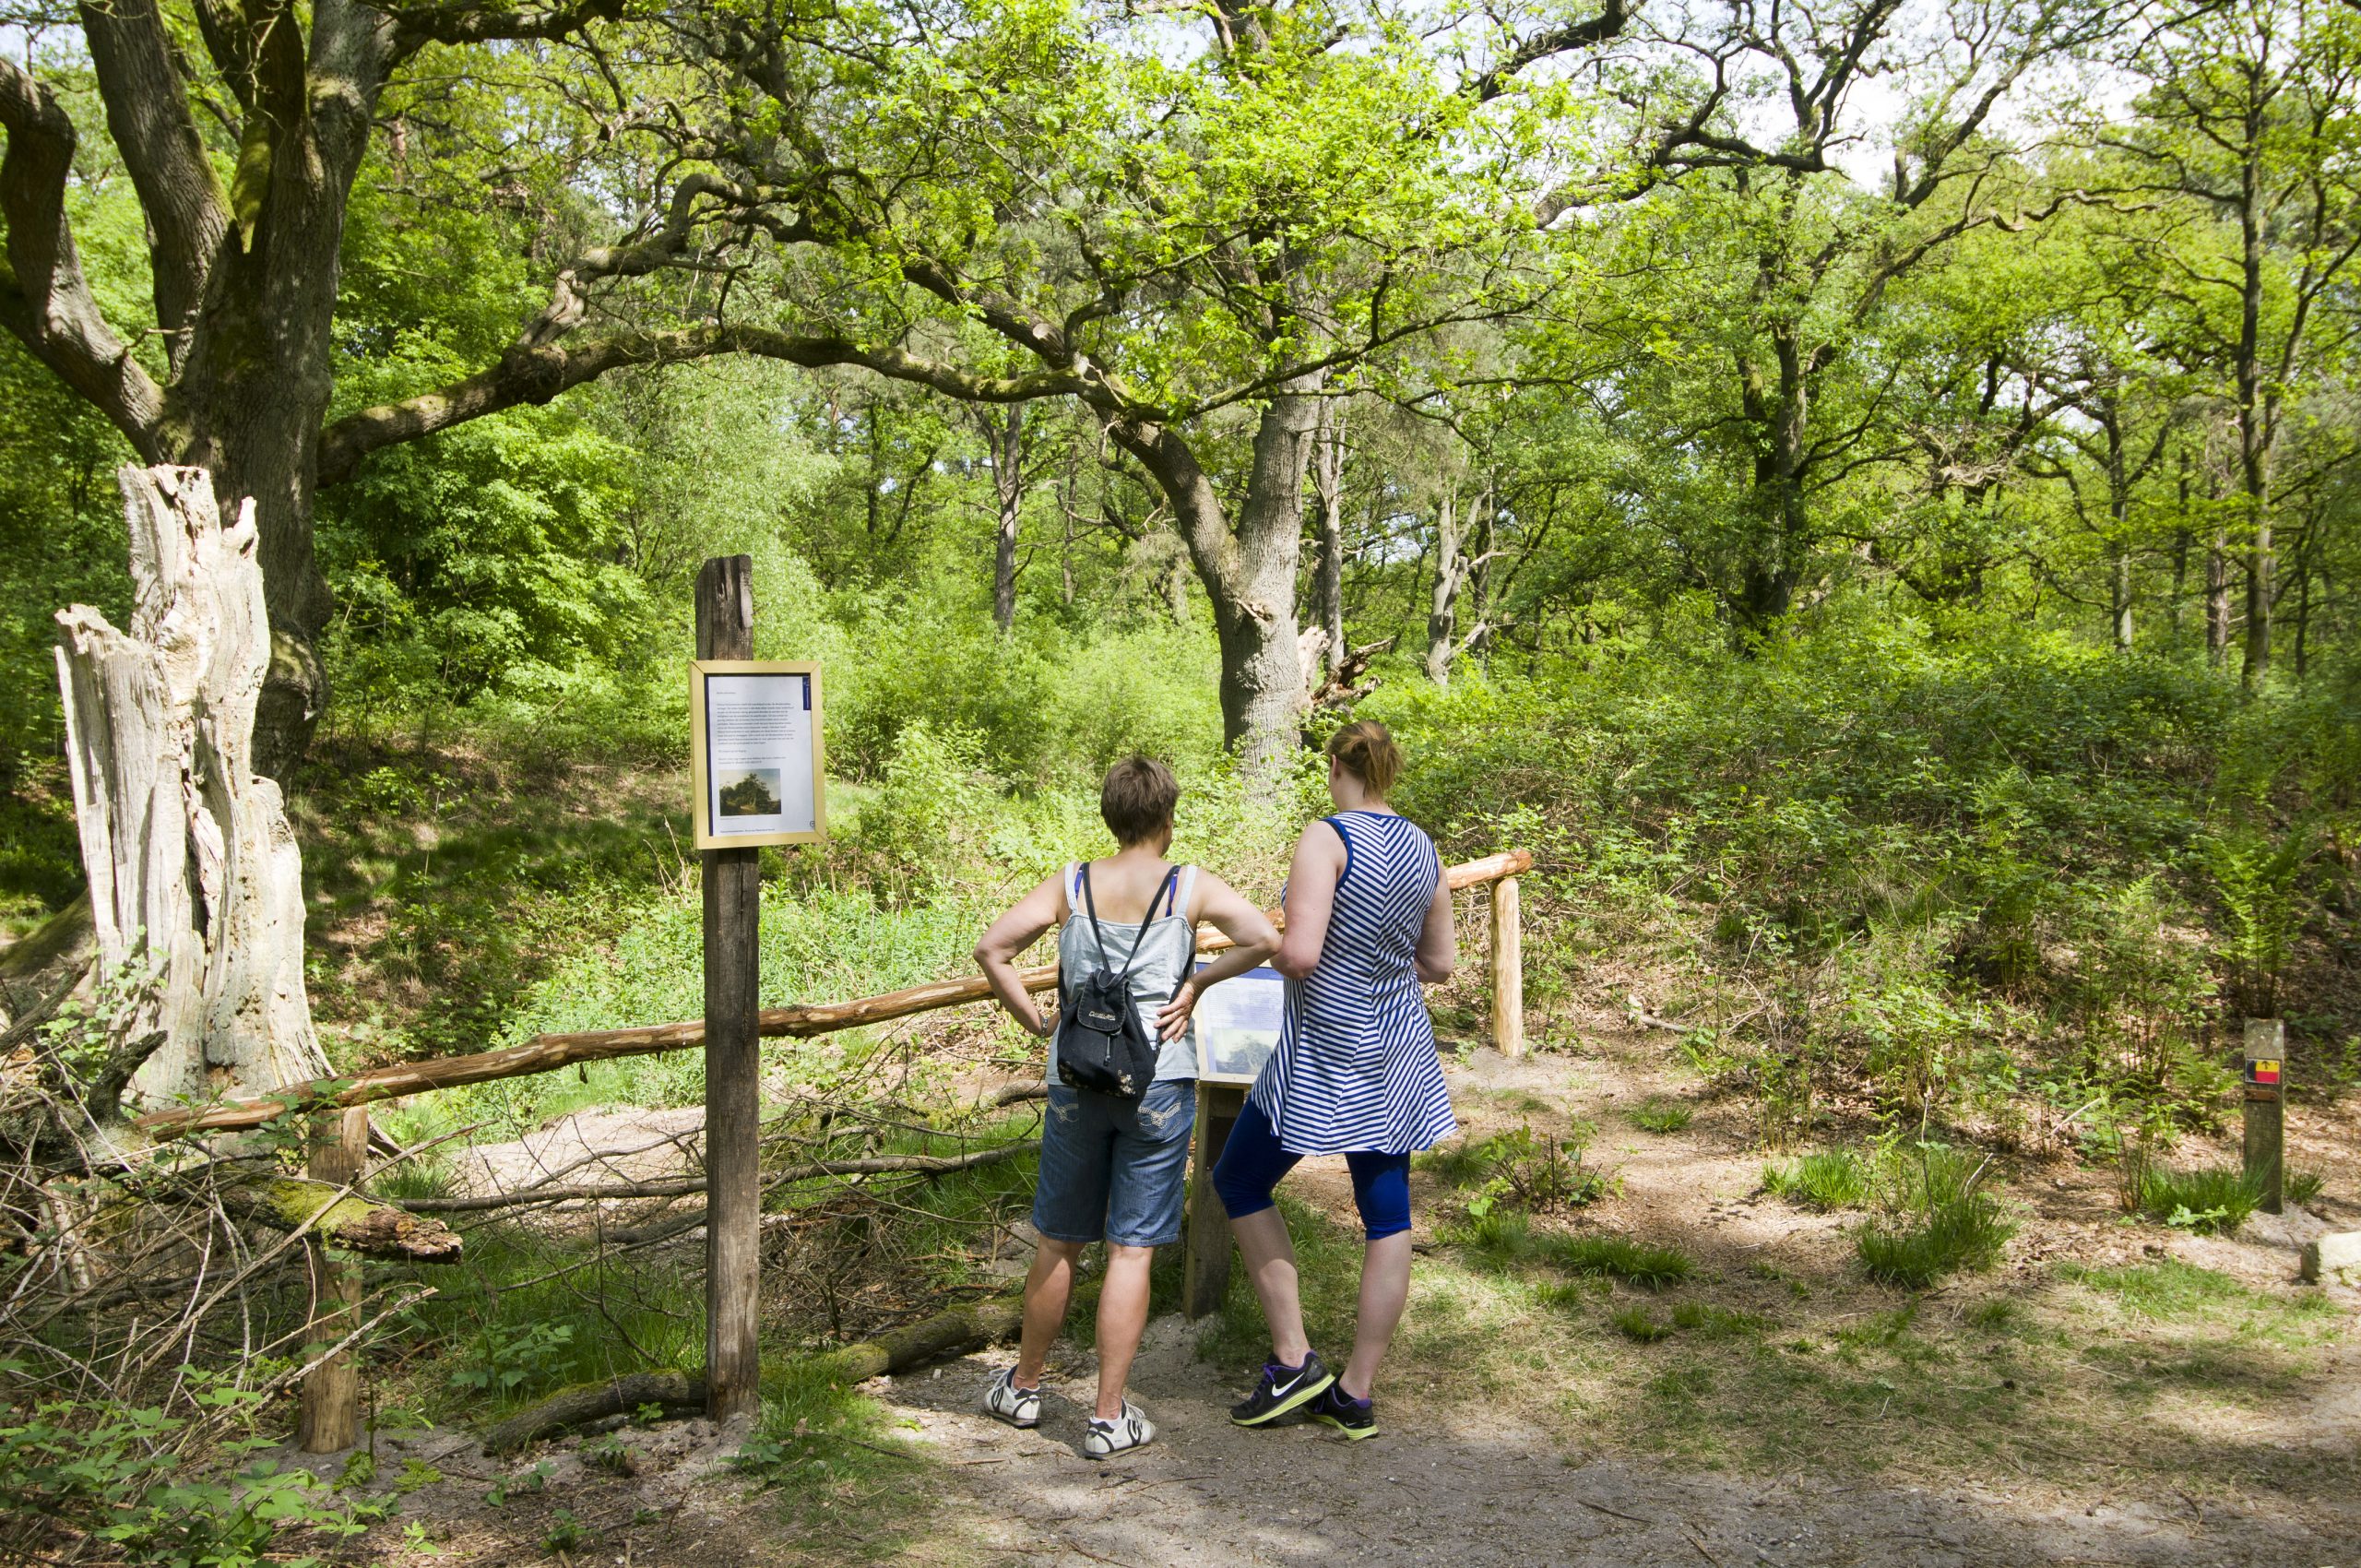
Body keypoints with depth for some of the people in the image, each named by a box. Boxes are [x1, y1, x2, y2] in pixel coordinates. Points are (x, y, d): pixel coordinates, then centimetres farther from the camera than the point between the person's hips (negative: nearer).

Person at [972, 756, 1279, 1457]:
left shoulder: (1070, 885, 3)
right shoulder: (1192, 887, -3)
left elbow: (992, 950, -3)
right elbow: (1264, 938, -15)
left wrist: (1036, 1023, 2)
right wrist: (1197, 981, -5)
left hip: (1076, 1080, 3)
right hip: (1158, 1083, -2)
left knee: (1060, 1242, 17)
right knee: (1131, 1250, 4)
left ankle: (1023, 1386, 32)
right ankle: (1109, 1416, 10)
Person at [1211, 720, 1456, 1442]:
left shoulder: (1327, 838, -17)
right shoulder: (1422, 848, 4)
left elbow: (1300, 953, -26)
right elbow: (1440, 962, 11)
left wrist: (1274, 953, -5)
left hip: (1325, 1050, -7)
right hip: (1396, 1054, 7)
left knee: (1240, 1183, 12)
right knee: (1387, 1214, 10)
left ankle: (1293, 1361, 12)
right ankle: (1357, 1395, 19)